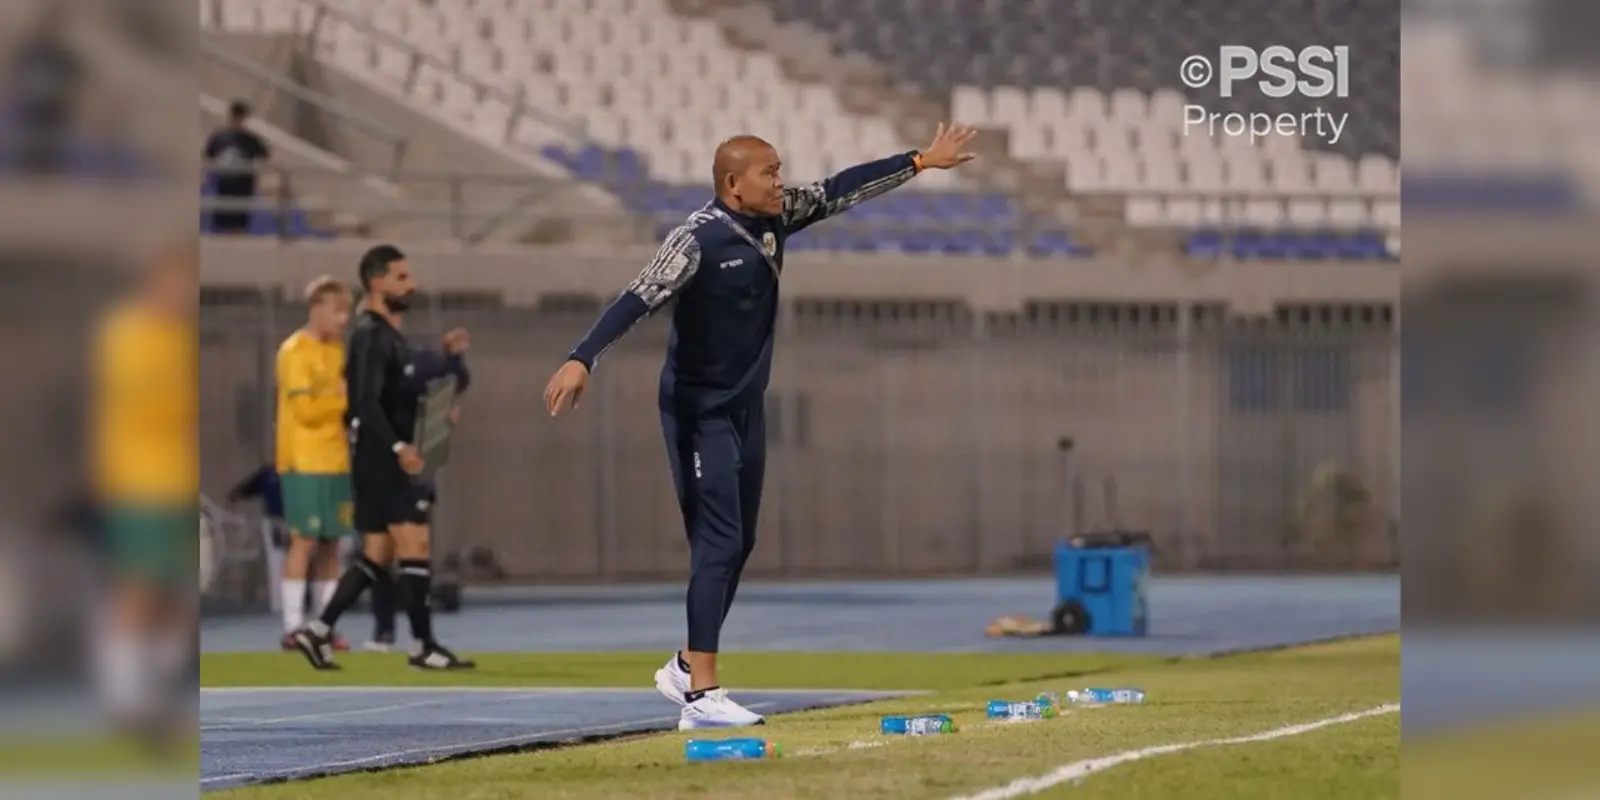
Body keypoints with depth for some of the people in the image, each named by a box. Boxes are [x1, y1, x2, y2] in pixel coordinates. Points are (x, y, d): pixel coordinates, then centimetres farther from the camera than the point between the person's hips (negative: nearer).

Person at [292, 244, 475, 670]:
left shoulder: (388, 334, 17)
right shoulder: (371, 335, -14)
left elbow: (408, 387, 26)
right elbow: (367, 402, -23)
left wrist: (445, 354, 17)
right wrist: (398, 447, -29)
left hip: (385, 459, 10)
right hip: (379, 457, -10)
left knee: (378, 554, 11)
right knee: (415, 545, -10)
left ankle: (318, 631, 11)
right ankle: (425, 648, -8)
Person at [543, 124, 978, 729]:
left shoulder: (775, 219, 2)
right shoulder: (699, 239, -21)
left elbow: (841, 191, 13)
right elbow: (639, 299, -30)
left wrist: (920, 162, 18)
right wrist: (582, 359, -41)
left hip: (746, 407, 9)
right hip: (699, 413, -9)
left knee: (738, 545, 15)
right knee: (719, 544, -14)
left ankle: (686, 668, 29)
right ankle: (701, 695, -15)